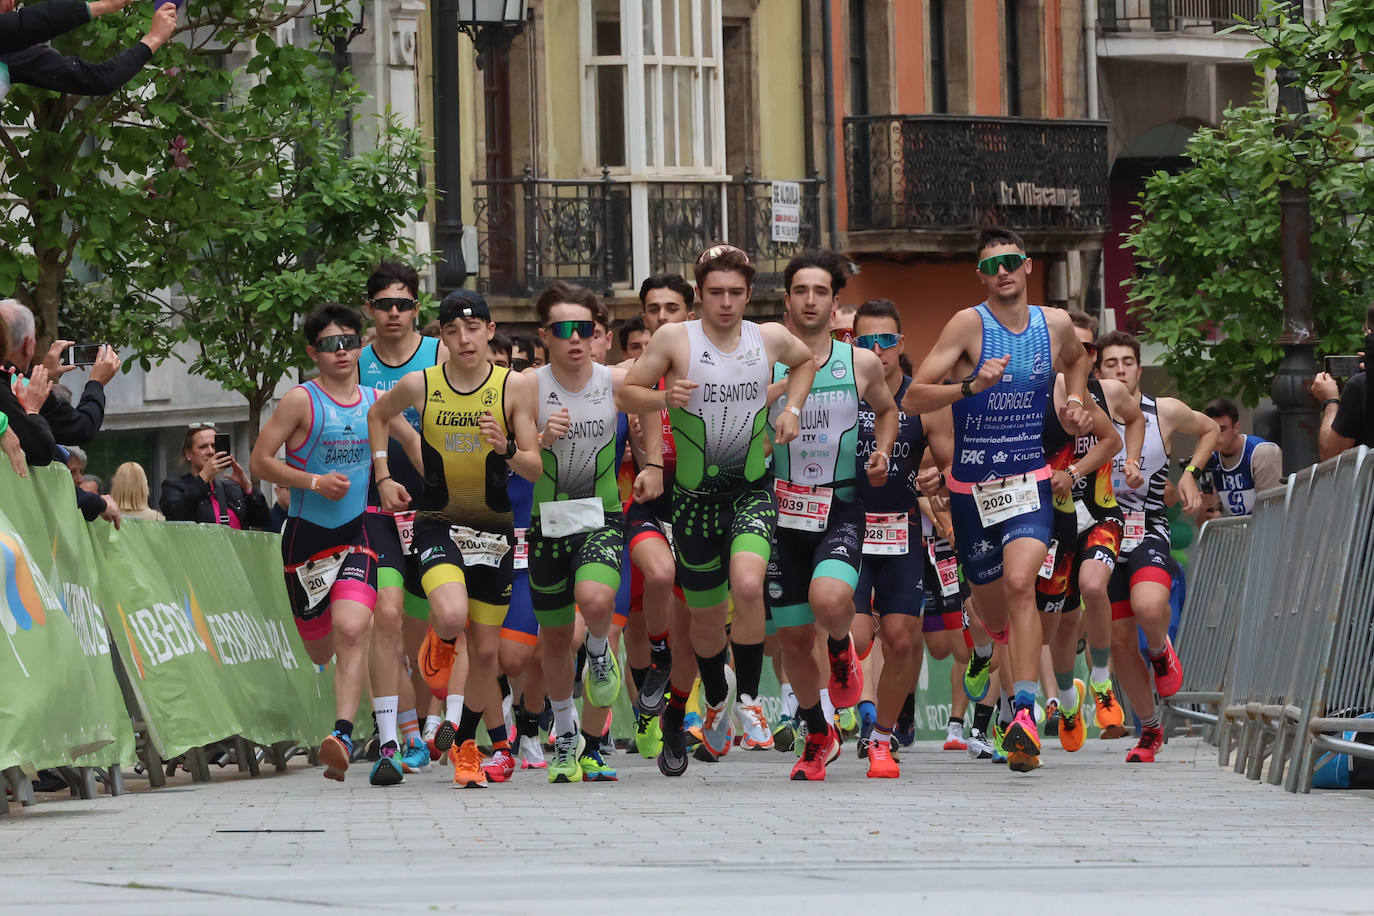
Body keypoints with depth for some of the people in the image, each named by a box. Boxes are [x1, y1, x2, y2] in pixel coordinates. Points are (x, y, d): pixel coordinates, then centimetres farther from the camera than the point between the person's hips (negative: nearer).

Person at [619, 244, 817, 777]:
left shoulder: (770, 339, 1)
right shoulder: (675, 339, -7)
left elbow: (807, 361, 24)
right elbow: (626, 395, -1)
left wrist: (792, 408, 9)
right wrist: (665, 397, -20)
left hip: (752, 490, 0)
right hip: (696, 494, 0)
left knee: (747, 586, -27)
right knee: (706, 615, 10)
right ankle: (716, 700, 38)